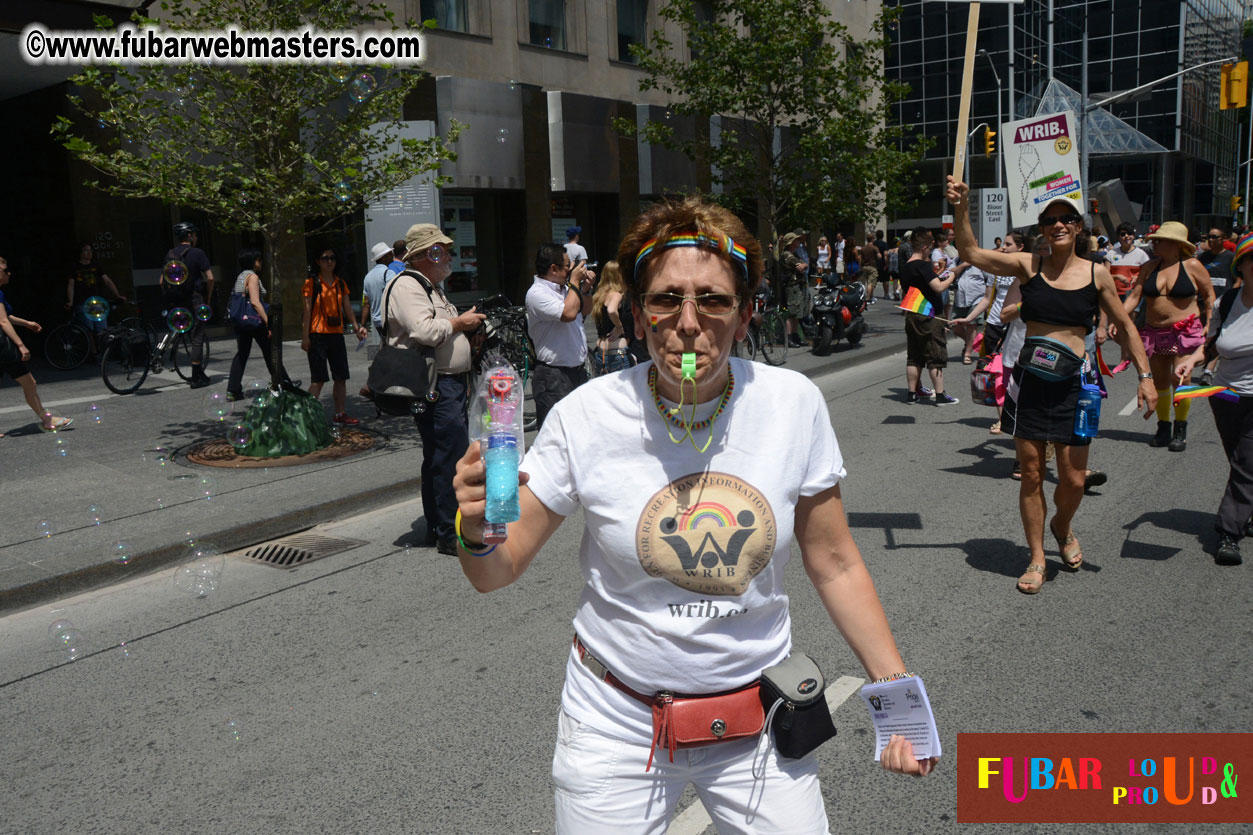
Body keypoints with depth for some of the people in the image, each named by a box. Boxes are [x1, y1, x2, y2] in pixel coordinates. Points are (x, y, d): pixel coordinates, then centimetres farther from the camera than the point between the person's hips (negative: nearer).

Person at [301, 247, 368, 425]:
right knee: (318, 379, -7)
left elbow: (347, 307, 13)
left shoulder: (340, 283, 13)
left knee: (341, 377, 7)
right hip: (317, 335, -5)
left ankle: (341, 413, 17)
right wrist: (305, 337, -10)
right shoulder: (312, 282, -2)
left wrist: (356, 327, -2)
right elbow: (307, 310, -5)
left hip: (336, 334, 6)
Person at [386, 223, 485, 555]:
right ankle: (449, 535, -7)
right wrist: (460, 322, -12)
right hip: (435, 387, -11)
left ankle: (437, 527, 24)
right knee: (452, 457, -12)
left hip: (451, 383, 11)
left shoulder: (431, 287, 23)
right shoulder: (406, 286, -11)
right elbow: (424, 330, -25)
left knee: (438, 459, 15)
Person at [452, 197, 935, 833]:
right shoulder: (586, 417, -15)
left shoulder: (794, 404, -11)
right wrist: (476, 534, -29)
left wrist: (895, 687, -2)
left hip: (759, 724, 2)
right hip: (616, 721, -1)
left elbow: (834, 564, 0)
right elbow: (496, 573, -8)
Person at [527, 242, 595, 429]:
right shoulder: (537, 293, -15)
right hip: (554, 377, -9)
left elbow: (585, 311, 26)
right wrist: (575, 281, -14)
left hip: (578, 371, 9)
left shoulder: (564, 288, 10)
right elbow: (568, 313, -28)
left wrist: (586, 287, 7)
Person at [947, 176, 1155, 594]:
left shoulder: (1096, 274, 2)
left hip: (1071, 384, 0)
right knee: (1031, 474, 5)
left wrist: (1145, 376, 5)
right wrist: (961, 209, -17)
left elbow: (1125, 327, 10)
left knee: (1073, 480, 2)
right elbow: (971, 253, -4)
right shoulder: (1029, 265, 1)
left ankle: (1062, 527, 37)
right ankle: (1037, 558, 20)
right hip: (1029, 379, 0)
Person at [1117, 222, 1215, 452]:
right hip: (1154, 332, 4)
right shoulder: (1150, 267, 6)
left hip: (1185, 331, -4)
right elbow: (1134, 296, 3)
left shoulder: (1192, 266, -4)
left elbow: (1209, 296, 2)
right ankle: (1163, 428, 20)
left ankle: (1180, 431, 4)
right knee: (1160, 381, 8)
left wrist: (1208, 324, -5)